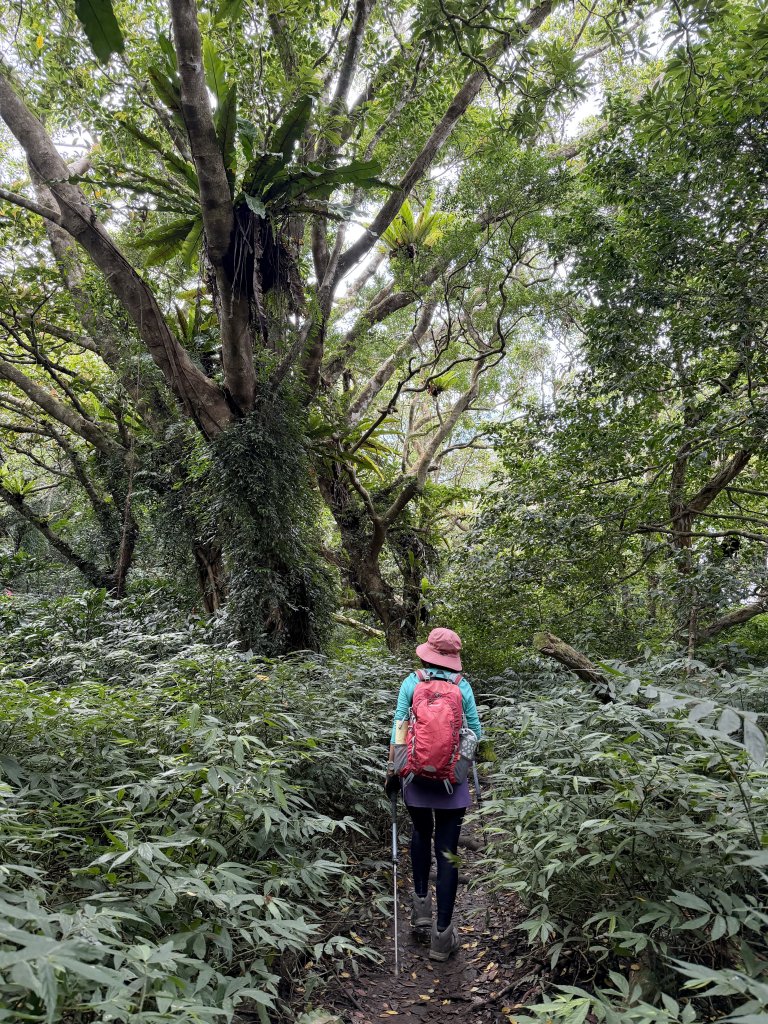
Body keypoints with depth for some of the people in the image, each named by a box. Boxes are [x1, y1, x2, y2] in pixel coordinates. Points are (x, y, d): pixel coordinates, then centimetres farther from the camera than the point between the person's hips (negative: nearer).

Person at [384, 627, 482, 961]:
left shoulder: (411, 683, -2)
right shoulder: (462, 686, -2)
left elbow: (398, 728, -4)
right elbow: (475, 732, 2)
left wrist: (391, 768, 3)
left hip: (416, 774, 1)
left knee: (421, 832, 27)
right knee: (447, 850, 6)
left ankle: (421, 902, 29)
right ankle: (442, 933, 10)